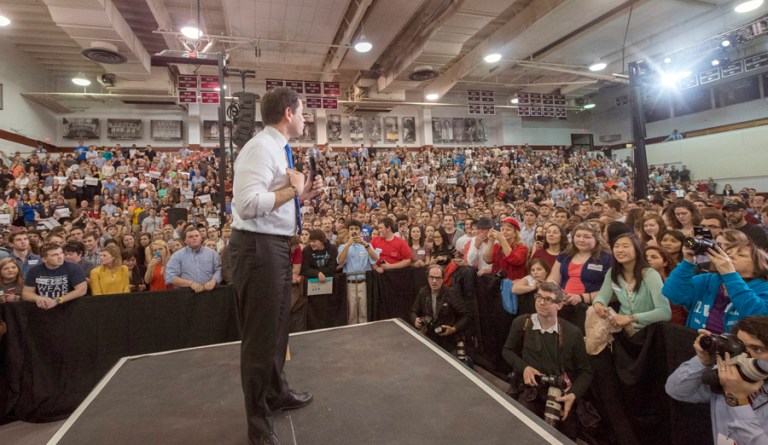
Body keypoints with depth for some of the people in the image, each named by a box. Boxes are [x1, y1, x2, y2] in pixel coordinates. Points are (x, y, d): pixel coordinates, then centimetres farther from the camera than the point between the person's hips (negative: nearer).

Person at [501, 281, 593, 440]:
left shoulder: (572, 332, -5)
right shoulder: (521, 323, -5)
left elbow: (585, 372, 2)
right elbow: (508, 351, 10)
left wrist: (573, 395, -15)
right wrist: (524, 367, -9)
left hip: (562, 395, 1)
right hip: (531, 393, -1)